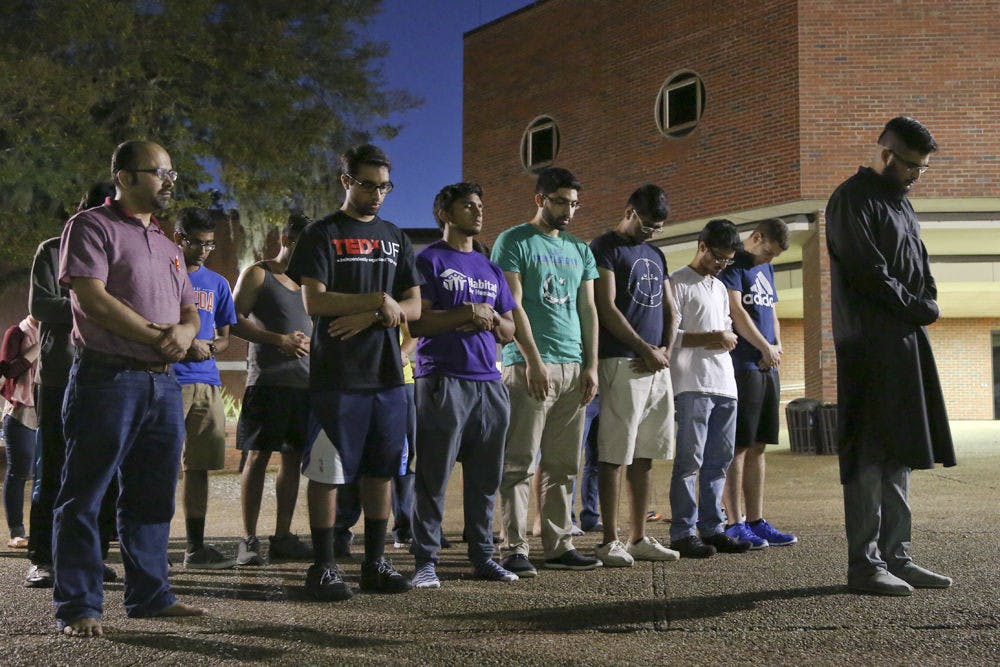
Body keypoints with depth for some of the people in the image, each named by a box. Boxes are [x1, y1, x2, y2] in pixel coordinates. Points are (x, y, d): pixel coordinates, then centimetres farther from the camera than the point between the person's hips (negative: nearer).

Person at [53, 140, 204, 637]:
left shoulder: (167, 246, 21)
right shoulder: (93, 226, -1)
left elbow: (189, 311, 20)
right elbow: (92, 298, -13)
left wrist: (185, 331, -5)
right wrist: (157, 336, -11)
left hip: (164, 382, 8)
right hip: (108, 377, -7)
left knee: (152, 498, 11)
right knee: (83, 497, -1)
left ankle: (149, 595, 19)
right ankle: (78, 607, 5)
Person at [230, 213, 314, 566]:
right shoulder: (257, 274, 4)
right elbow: (234, 320, -4)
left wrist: (311, 342, 5)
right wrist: (279, 340, -13)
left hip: (304, 381, 6)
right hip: (267, 379, -6)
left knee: (292, 458, 6)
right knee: (257, 456, -5)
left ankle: (282, 537, 13)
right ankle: (248, 539, 0)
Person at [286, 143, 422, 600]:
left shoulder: (395, 238, 17)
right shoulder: (322, 234, 2)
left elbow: (413, 307, 9)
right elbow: (314, 302, -10)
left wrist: (367, 318, -9)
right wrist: (379, 301, -11)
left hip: (386, 374, 5)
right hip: (335, 375, -5)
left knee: (380, 472, 8)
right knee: (327, 472, -1)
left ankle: (375, 563, 17)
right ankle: (323, 566, 8)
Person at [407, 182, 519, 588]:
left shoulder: (491, 270, 22)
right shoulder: (429, 261, 4)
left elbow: (508, 333, 21)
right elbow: (417, 323, -7)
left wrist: (492, 318, -1)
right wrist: (468, 313, -11)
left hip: (488, 383, 6)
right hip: (442, 382, -6)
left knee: (485, 478, 7)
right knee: (433, 478, -4)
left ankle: (482, 557, 15)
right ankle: (425, 561, 2)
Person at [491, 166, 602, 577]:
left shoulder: (580, 250, 19)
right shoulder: (514, 242, 1)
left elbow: (588, 310, 17)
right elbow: (512, 305, -7)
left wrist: (591, 366, 7)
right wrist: (533, 361, -14)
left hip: (574, 368, 6)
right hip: (529, 365, -6)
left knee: (563, 465, 8)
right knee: (519, 463, -5)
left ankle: (559, 546, 13)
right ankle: (516, 549, -2)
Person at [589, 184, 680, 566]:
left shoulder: (655, 255, 22)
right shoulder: (605, 248, -1)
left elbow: (669, 310, 21)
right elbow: (607, 309, -11)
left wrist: (665, 350, 2)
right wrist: (646, 349, -10)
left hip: (657, 365, 8)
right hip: (621, 363, -7)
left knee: (644, 456, 9)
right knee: (615, 455, -5)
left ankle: (638, 539, 15)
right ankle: (610, 541, 0)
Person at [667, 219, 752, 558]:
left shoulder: (720, 288, 24)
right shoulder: (677, 283, -2)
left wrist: (727, 338, 3)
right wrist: (707, 338, -16)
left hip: (724, 384, 8)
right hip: (692, 385, -8)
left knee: (719, 460, 9)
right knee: (690, 460, -9)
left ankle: (711, 527, 16)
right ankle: (683, 533, -4)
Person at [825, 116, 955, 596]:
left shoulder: (900, 202, 22)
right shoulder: (852, 200, -6)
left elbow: (920, 268, 21)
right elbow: (870, 274, -15)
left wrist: (926, 306, 1)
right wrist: (919, 307, -5)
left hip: (906, 341, 9)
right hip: (870, 344, -9)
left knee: (898, 455, 9)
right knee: (870, 457, -8)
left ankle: (894, 556, 14)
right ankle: (864, 563, -3)